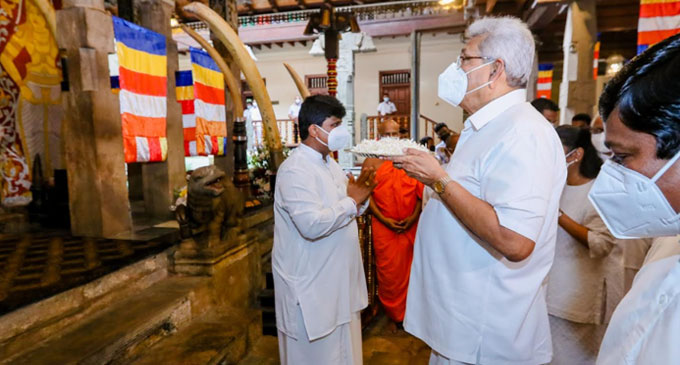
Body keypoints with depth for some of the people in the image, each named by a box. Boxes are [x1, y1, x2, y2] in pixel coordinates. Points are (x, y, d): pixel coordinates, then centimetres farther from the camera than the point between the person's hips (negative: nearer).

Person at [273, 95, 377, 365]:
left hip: (337, 279, 9)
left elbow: (343, 210, 14)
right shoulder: (295, 170, -21)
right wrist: (351, 200, -20)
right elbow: (313, 224, -32)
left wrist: (360, 197, -7)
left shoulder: (329, 164, 10)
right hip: (312, 286, -9)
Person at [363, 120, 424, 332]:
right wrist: (384, 219, -10)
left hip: (411, 225, 2)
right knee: (388, 272, 5)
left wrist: (414, 216, -7)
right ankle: (394, 315, 24)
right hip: (384, 226, -1)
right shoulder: (371, 162, 3)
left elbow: (421, 191, 5)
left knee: (410, 269, 9)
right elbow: (367, 194, -2)